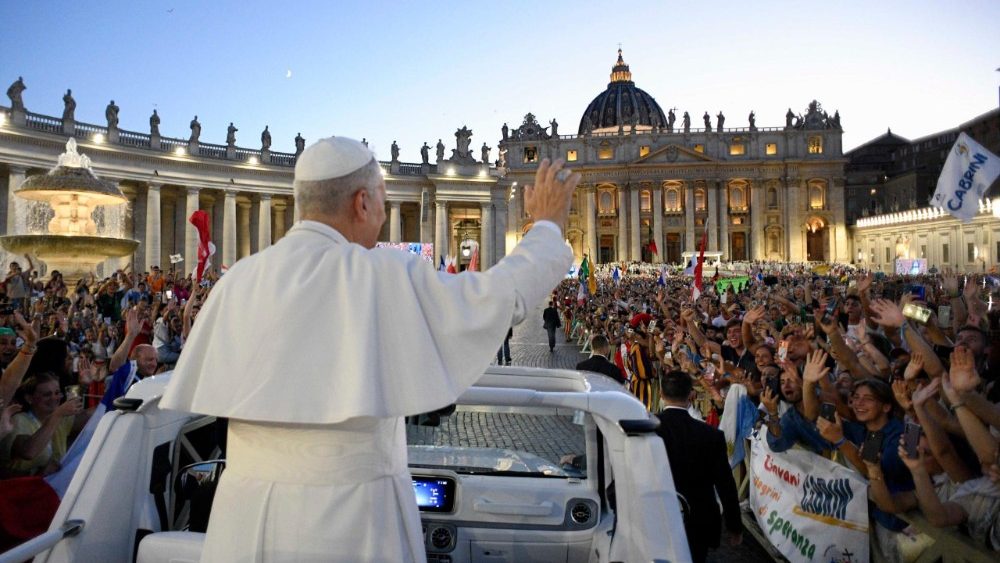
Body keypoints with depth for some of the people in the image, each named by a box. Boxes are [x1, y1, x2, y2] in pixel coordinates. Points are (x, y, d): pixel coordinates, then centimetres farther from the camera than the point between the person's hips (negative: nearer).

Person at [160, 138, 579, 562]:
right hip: (349, 511, -4)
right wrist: (549, 223, 8)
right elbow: (508, 294, -9)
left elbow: (200, 391, 6)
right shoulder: (384, 276, -14)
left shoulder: (241, 279, -1)